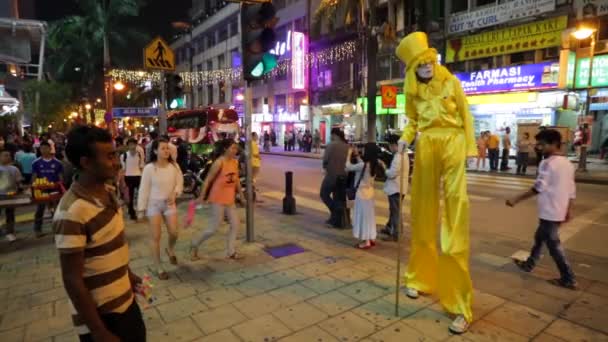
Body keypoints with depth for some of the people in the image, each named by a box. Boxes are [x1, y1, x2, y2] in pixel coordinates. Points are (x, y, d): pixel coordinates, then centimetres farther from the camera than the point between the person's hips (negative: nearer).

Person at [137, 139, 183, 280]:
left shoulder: (174, 166, -5)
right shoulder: (149, 168, -13)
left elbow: (179, 183, 2)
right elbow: (144, 189, -8)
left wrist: (175, 194, -18)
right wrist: (141, 208, -6)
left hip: (170, 203, 2)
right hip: (153, 204, -2)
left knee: (174, 233, -2)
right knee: (155, 236, 1)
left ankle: (170, 250, 35)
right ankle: (159, 267, 15)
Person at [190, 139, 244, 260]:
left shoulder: (235, 162, 4)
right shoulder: (219, 162, -18)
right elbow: (208, 180, -15)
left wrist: (240, 194, 16)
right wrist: (202, 197, -13)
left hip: (229, 198, 8)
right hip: (218, 199, -8)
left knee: (235, 224, 8)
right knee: (214, 228, -1)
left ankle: (231, 252, 20)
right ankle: (195, 244, 22)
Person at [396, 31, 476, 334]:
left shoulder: (451, 81, 3)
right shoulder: (412, 90, 8)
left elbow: (465, 115, 6)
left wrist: (470, 148, 0)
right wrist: (405, 138, -7)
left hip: (452, 143, -2)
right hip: (426, 146, 3)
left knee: (455, 209, -9)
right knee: (423, 211, 7)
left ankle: (460, 305, -2)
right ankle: (420, 277, 27)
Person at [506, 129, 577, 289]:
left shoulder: (548, 163, -17)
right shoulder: (568, 164, 10)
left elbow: (538, 188, -23)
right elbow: (571, 191, 13)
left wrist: (516, 200, -19)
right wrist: (568, 211, 20)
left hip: (549, 212, -9)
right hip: (560, 211, 9)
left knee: (553, 245, 2)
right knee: (539, 237, 21)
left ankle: (569, 279, 9)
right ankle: (529, 264, 34)